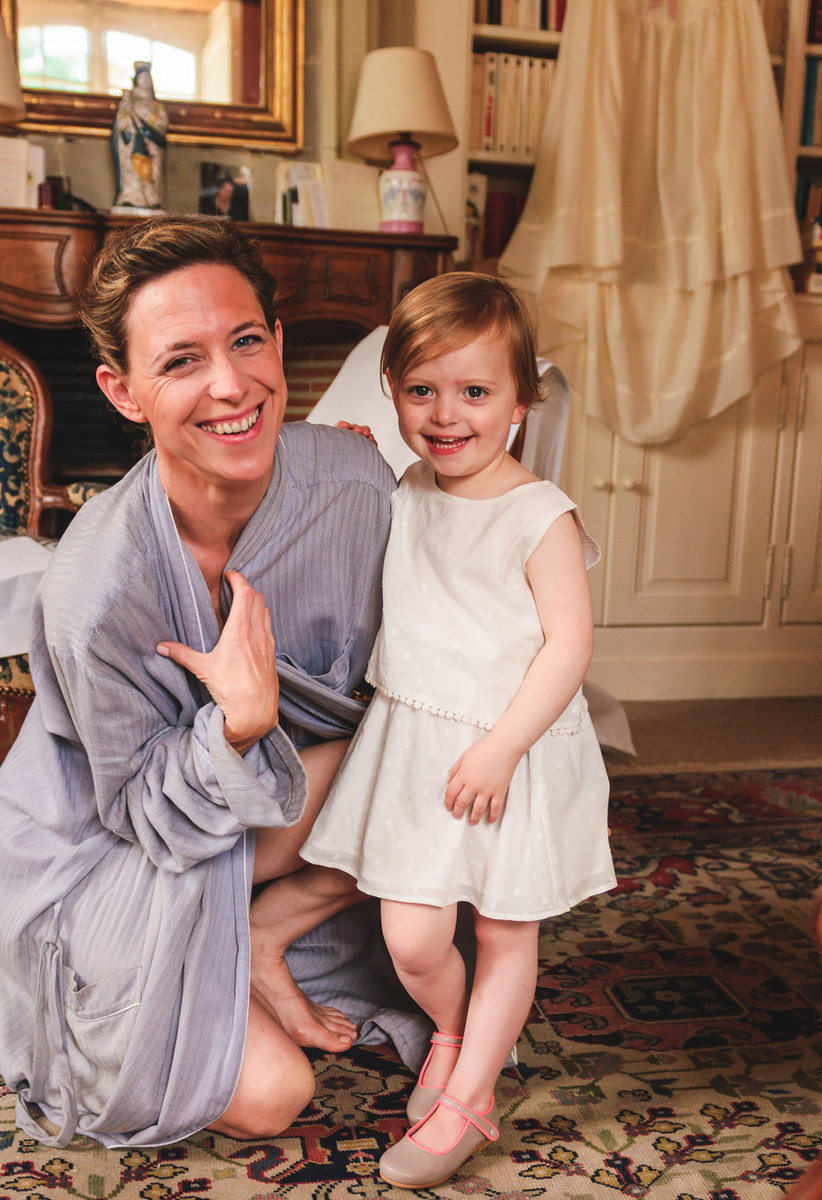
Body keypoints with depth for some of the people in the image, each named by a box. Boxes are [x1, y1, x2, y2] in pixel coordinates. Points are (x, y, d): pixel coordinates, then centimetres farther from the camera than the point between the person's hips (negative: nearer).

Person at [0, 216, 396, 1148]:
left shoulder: (353, 477, -21)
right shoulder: (95, 592, -35)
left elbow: (386, 673, -2)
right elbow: (151, 819, -22)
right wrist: (240, 722, -39)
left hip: (276, 797, 5)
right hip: (104, 853, -4)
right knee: (268, 1097, -10)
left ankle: (259, 936, -2)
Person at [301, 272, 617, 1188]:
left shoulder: (540, 517, -14)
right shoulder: (404, 495, 5)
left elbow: (569, 644, -16)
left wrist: (500, 748, -20)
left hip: (514, 757, -4)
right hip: (412, 749, 4)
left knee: (505, 935, 13)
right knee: (411, 941, 5)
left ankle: (468, 1096, 34)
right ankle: (452, 1031, 39)